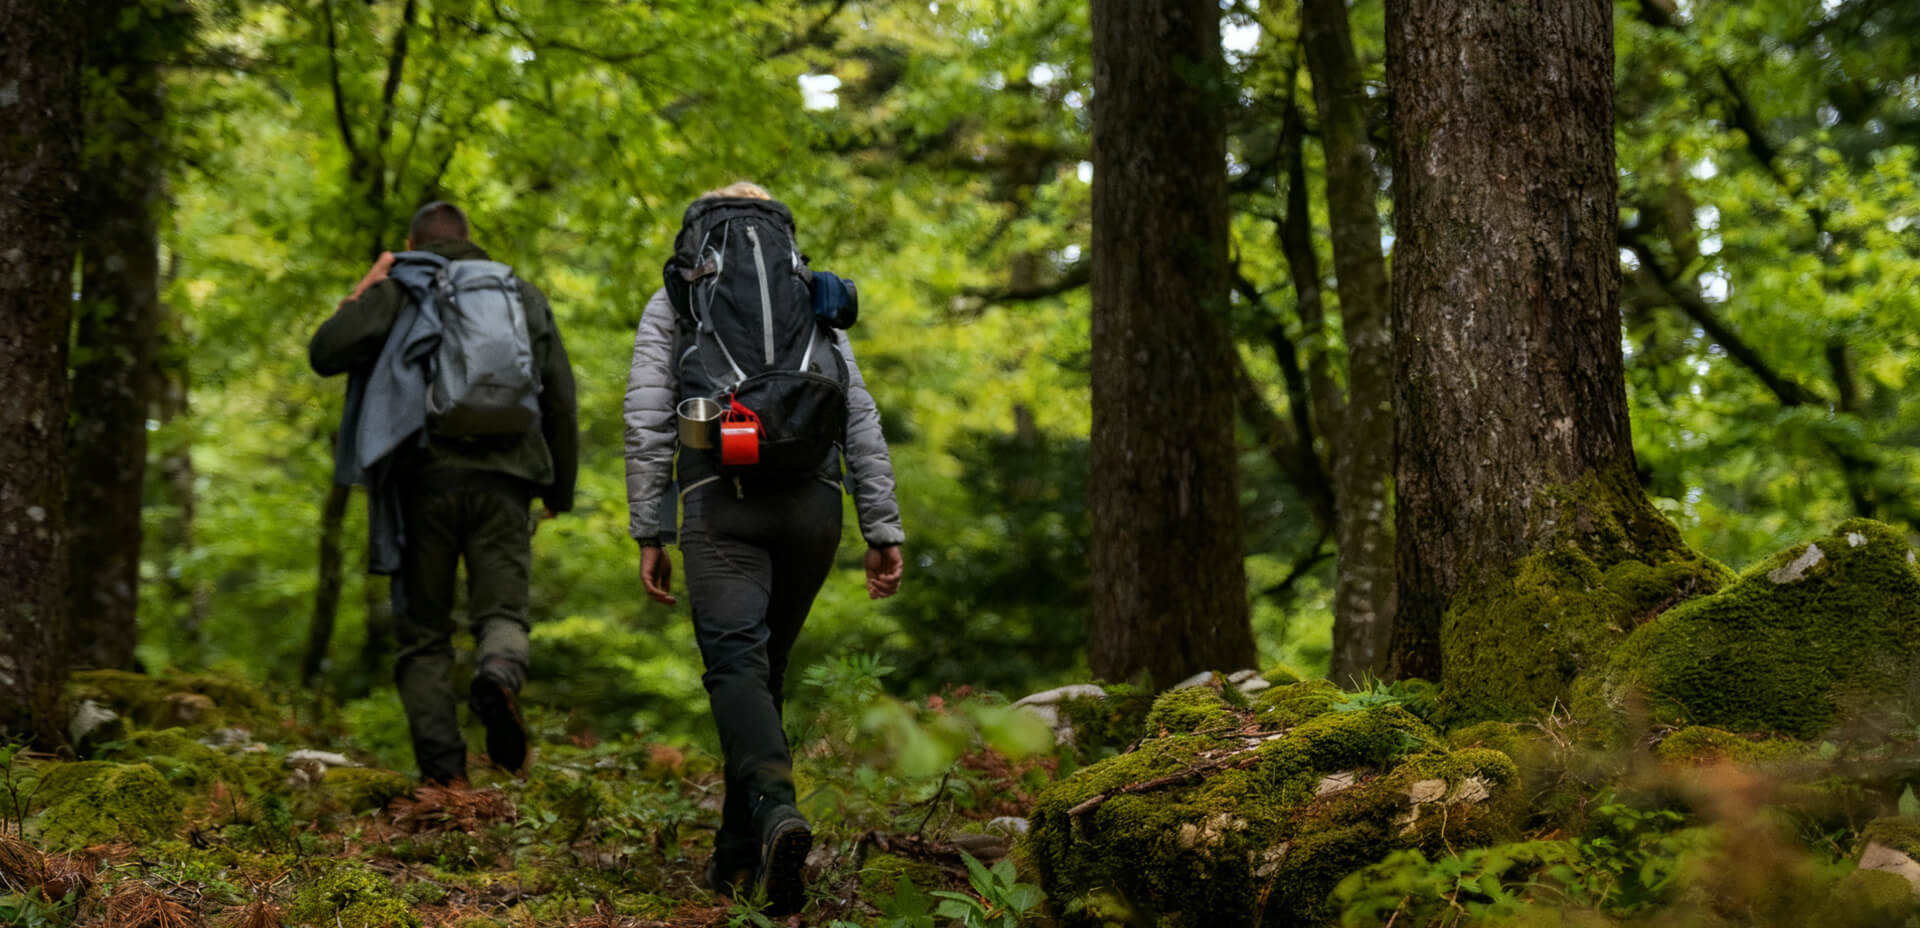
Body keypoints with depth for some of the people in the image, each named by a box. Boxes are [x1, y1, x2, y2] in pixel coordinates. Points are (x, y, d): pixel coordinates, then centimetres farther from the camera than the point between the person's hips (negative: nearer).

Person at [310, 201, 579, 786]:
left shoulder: (396, 291, 10)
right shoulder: (525, 296, 20)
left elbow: (326, 353, -3)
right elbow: (561, 401, 16)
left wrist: (363, 293, 14)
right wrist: (560, 491, 24)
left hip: (426, 475, -1)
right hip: (503, 479, 1)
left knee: (424, 633, 6)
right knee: (501, 611, 2)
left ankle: (442, 770, -2)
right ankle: (499, 675, -33)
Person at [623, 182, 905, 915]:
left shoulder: (671, 304, 16)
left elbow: (648, 418, 2)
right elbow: (861, 419, 10)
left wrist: (649, 533, 2)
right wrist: (884, 531, 6)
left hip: (723, 502, -3)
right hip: (812, 504, 3)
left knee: (736, 665, -14)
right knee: (764, 667, 15)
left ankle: (777, 808, -41)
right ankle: (739, 854, 16)